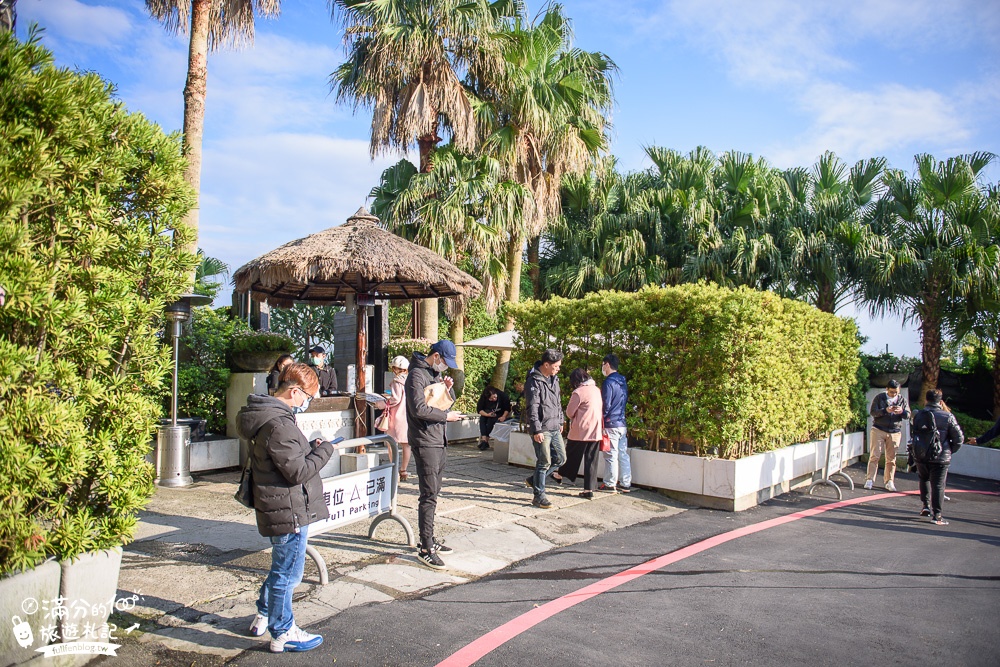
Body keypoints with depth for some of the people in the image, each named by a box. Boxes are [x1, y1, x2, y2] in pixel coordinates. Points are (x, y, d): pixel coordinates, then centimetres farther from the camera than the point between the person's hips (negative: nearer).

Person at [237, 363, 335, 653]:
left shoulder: (267, 415, 9)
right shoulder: (278, 425, -25)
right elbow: (298, 471, -24)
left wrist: (312, 447, 5)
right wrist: (324, 451, -12)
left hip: (280, 509, 11)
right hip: (288, 511, -11)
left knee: (282, 567, 27)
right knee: (287, 573, 6)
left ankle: (264, 617, 43)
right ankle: (283, 633, 21)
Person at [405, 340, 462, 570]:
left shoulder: (435, 373, 16)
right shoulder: (417, 374, -13)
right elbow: (419, 409, -23)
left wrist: (447, 389, 3)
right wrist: (446, 416, -14)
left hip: (439, 441, 9)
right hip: (425, 442, -9)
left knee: (433, 493, 15)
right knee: (429, 495, -8)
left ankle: (429, 539, 25)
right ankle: (425, 549, -3)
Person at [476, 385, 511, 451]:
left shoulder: (502, 395, -18)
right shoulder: (483, 397, -14)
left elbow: (507, 409, -10)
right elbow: (479, 409, -12)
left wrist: (504, 416, -26)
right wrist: (487, 414, -28)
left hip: (499, 415, -3)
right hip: (487, 414, 3)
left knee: (491, 420, -32)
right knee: (482, 419, -29)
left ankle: (485, 441, -30)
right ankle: (483, 439, -38)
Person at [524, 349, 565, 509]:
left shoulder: (553, 379, 13)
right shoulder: (534, 381, -14)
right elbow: (532, 408, -18)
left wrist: (561, 421, 21)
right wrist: (536, 430, -21)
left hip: (554, 429, 9)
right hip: (541, 430, -9)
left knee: (560, 458, 12)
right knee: (544, 462, -5)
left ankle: (534, 480, 27)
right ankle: (539, 496, 8)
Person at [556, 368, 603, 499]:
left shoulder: (578, 392, -14)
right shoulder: (597, 390, 7)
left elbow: (569, 413, -7)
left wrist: (573, 419, 13)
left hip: (580, 431, -6)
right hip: (596, 431, 6)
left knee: (572, 455, 14)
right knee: (591, 460, 7)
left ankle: (562, 474, 33)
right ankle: (589, 489, 7)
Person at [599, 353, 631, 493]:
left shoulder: (608, 382, -15)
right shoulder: (623, 381, 12)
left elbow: (605, 405, -16)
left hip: (611, 424, -8)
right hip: (622, 423, 8)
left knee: (611, 455, -1)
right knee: (623, 454, 11)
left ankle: (610, 484, 6)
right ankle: (625, 483, 16)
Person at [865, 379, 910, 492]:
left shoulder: (902, 399, 6)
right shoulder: (879, 398, 0)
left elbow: (908, 415, 3)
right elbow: (872, 412, -6)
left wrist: (902, 411, -19)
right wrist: (885, 410, -22)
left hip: (895, 432, 2)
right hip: (878, 430, -2)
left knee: (891, 458, 4)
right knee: (874, 455, -4)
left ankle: (889, 482, 12)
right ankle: (870, 480, -1)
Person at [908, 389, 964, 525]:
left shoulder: (918, 415, 0)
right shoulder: (948, 417, -7)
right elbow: (959, 438, -4)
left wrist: (911, 457, 13)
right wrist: (950, 451, 13)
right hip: (940, 458, -3)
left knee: (924, 479, 25)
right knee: (938, 485, 2)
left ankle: (926, 506, 20)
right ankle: (936, 514, 1)